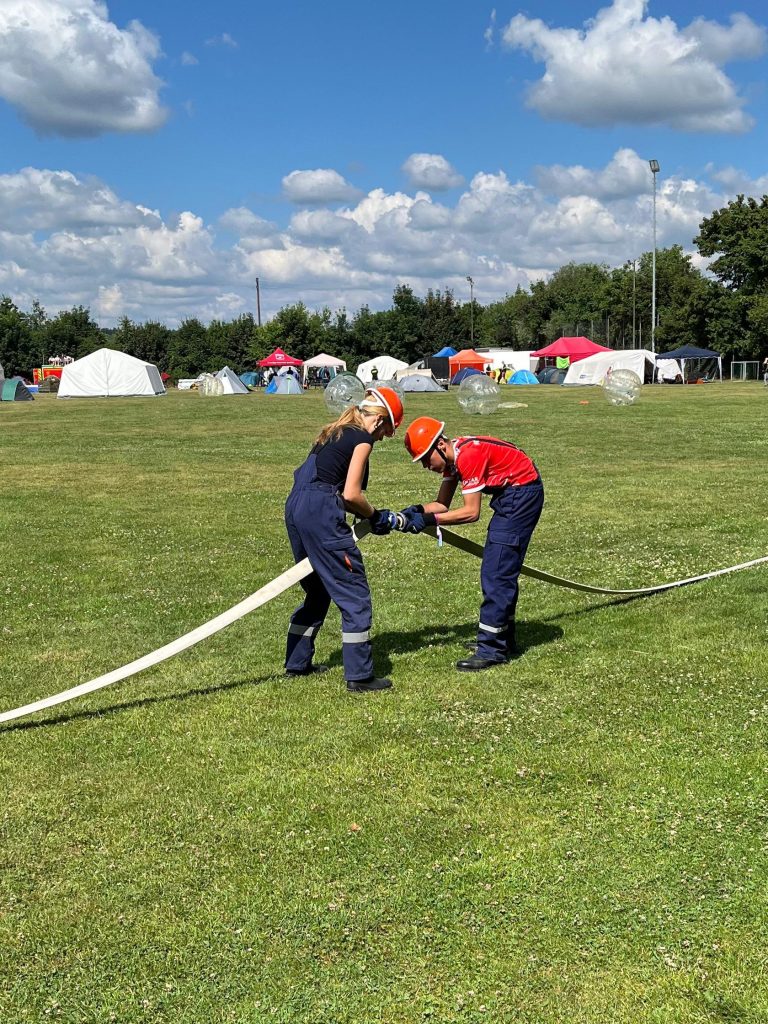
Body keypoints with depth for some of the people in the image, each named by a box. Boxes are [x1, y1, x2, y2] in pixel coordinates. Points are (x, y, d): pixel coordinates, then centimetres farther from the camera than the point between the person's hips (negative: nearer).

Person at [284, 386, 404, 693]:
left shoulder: (336, 431, 22)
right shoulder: (363, 437, -4)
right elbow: (350, 494, -11)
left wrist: (371, 515, 12)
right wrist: (376, 516, 6)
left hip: (295, 508, 9)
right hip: (320, 514, -9)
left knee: (317, 590, 23)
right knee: (354, 593, -1)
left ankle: (297, 663, 31)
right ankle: (359, 676, 1)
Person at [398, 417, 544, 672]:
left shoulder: (468, 455, -26)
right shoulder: (451, 457, 4)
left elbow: (471, 512, -25)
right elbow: (443, 504, 5)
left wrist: (429, 520, -25)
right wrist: (417, 511, -13)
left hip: (523, 491, -11)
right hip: (509, 494, 11)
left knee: (496, 573, -11)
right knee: (500, 569, 18)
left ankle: (491, 650, -9)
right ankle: (502, 639, 29)